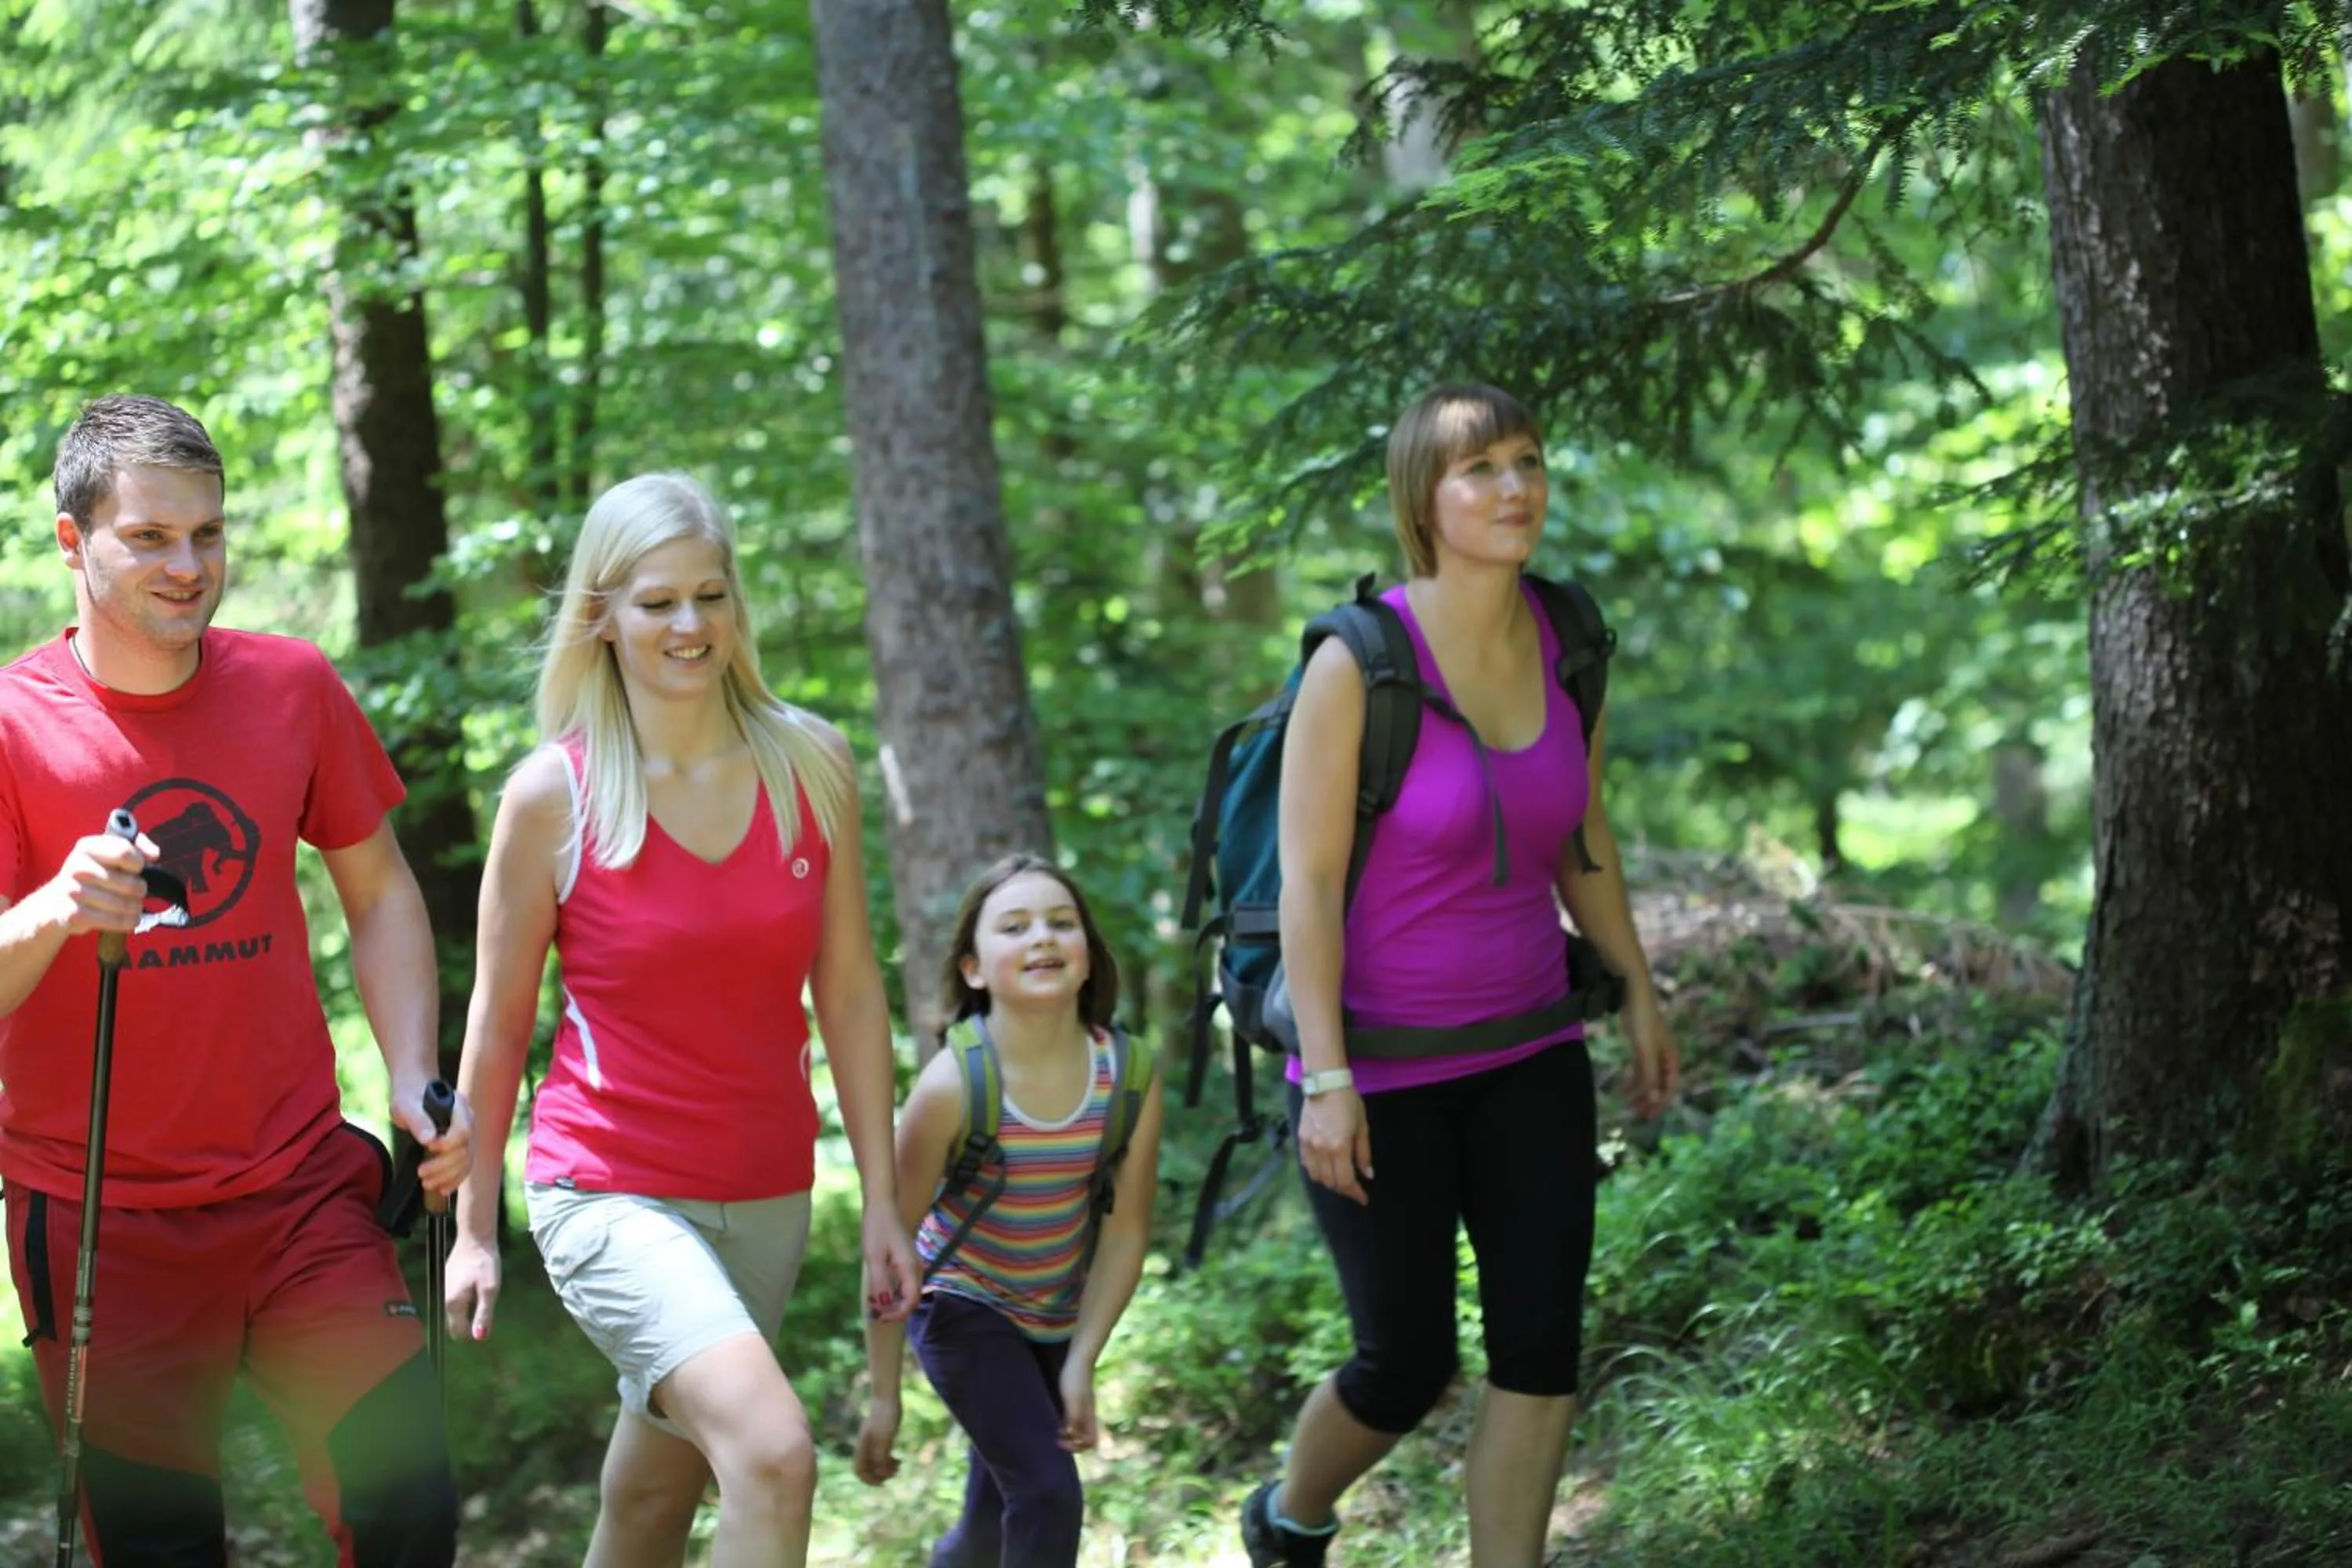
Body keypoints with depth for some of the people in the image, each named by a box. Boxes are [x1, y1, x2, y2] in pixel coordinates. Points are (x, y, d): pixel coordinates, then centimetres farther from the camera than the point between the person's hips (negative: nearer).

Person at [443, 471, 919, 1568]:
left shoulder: (810, 765, 0)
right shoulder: (553, 795, -9)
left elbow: (849, 991, 5)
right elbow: (498, 1025, -1)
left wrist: (883, 1201, 4)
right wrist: (473, 1229, 3)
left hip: (766, 1197, 4)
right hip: (612, 1191, -4)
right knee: (772, 1454, -25)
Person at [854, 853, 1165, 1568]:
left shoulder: (1130, 1076, -18)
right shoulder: (953, 1085, -27)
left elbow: (1125, 1230, -8)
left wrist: (1082, 1361, -11)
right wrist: (883, 1397, -14)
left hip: (1059, 1315, 4)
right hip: (964, 1305, -4)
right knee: (1048, 1495, -17)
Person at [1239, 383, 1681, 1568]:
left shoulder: (1567, 647, -1)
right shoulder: (1356, 665, -18)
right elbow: (1307, 881, -17)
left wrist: (1639, 994, 15)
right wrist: (1326, 1080, -20)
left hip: (1528, 1054, 5)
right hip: (1383, 1066, -5)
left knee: (1542, 1339, -2)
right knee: (1408, 1361, 5)